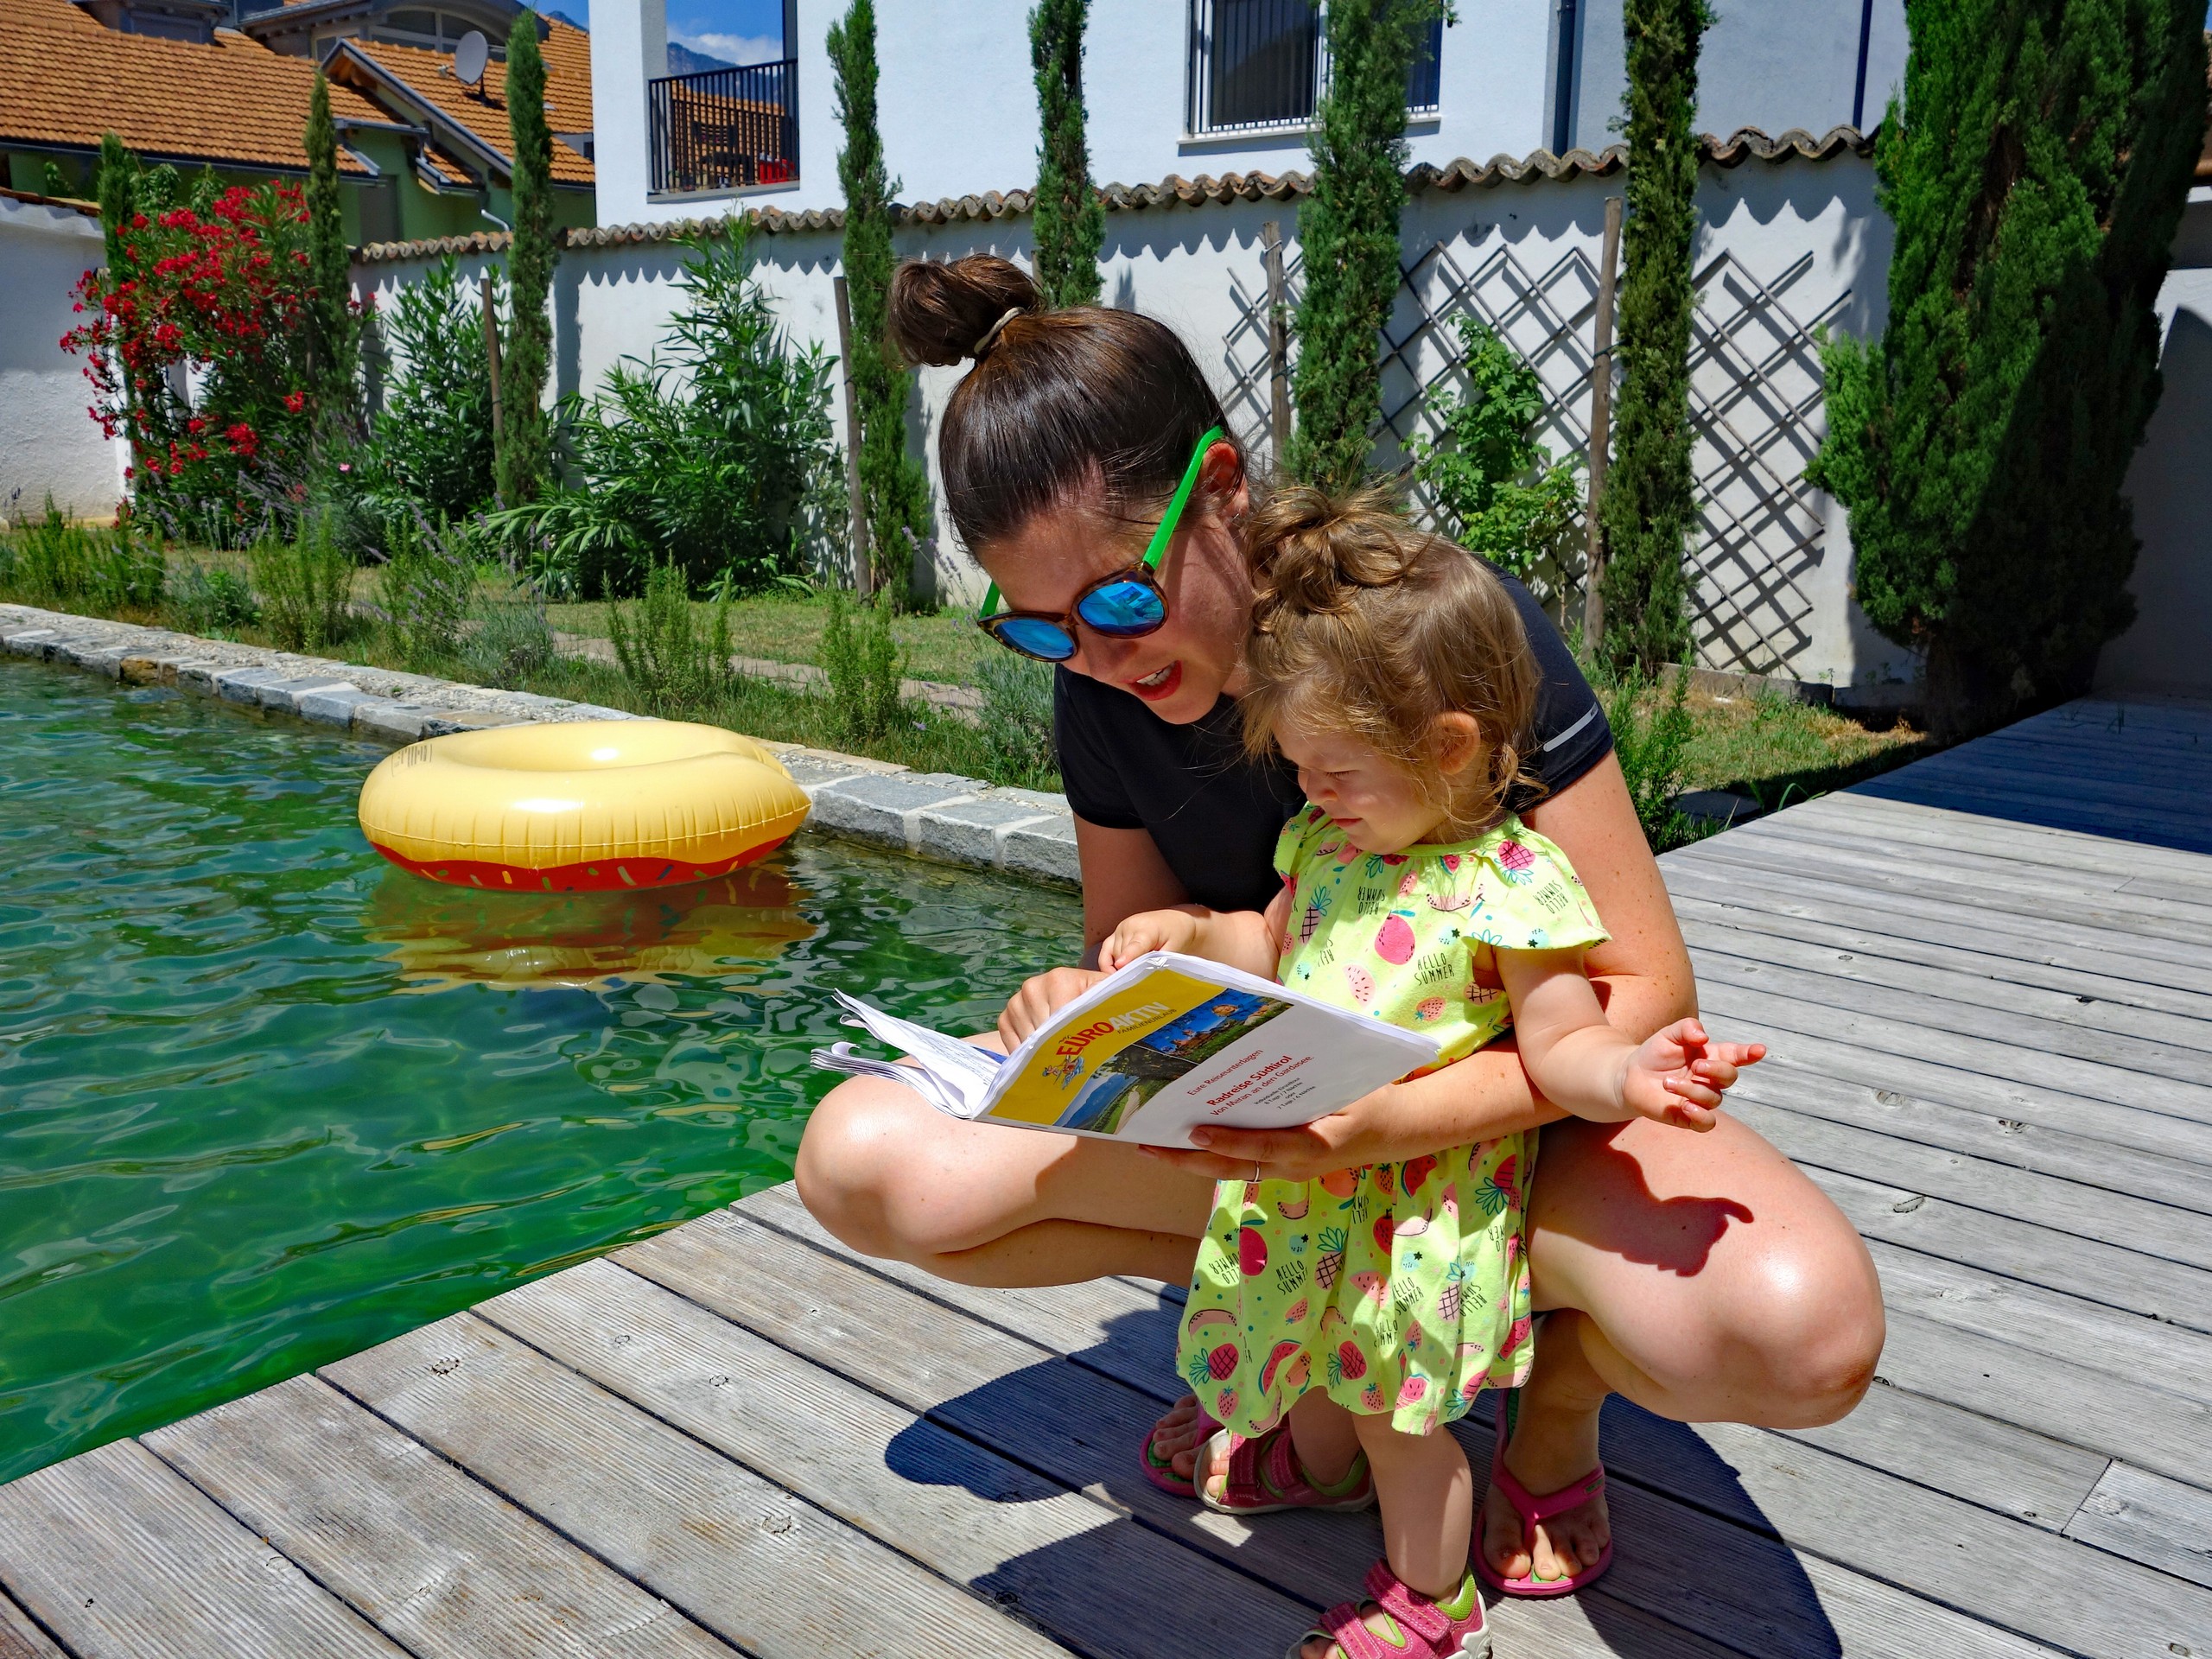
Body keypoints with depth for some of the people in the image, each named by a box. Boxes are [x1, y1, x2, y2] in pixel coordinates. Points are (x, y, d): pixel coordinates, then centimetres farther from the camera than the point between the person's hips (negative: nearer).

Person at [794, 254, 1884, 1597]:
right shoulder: (1102, 695, -8)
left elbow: (1644, 990, -20)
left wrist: (1390, 1123, -36)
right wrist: (1083, 1016, -22)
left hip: (1509, 1105, -3)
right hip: (1283, 1124, 4)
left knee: (1804, 1331, -36)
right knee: (865, 1159, -18)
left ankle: (1562, 1381, 0)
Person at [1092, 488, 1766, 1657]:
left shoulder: (1513, 883, -21)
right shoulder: (1325, 840, 1)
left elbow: (1558, 1046, -19)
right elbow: (1273, 946, 17)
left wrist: (1628, 1076, -40)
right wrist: (1186, 931, 1)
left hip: (1421, 1199, -7)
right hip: (1301, 1171, 7)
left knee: (1395, 1406, 8)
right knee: (1312, 1350, 29)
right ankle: (1321, 1461, 61)